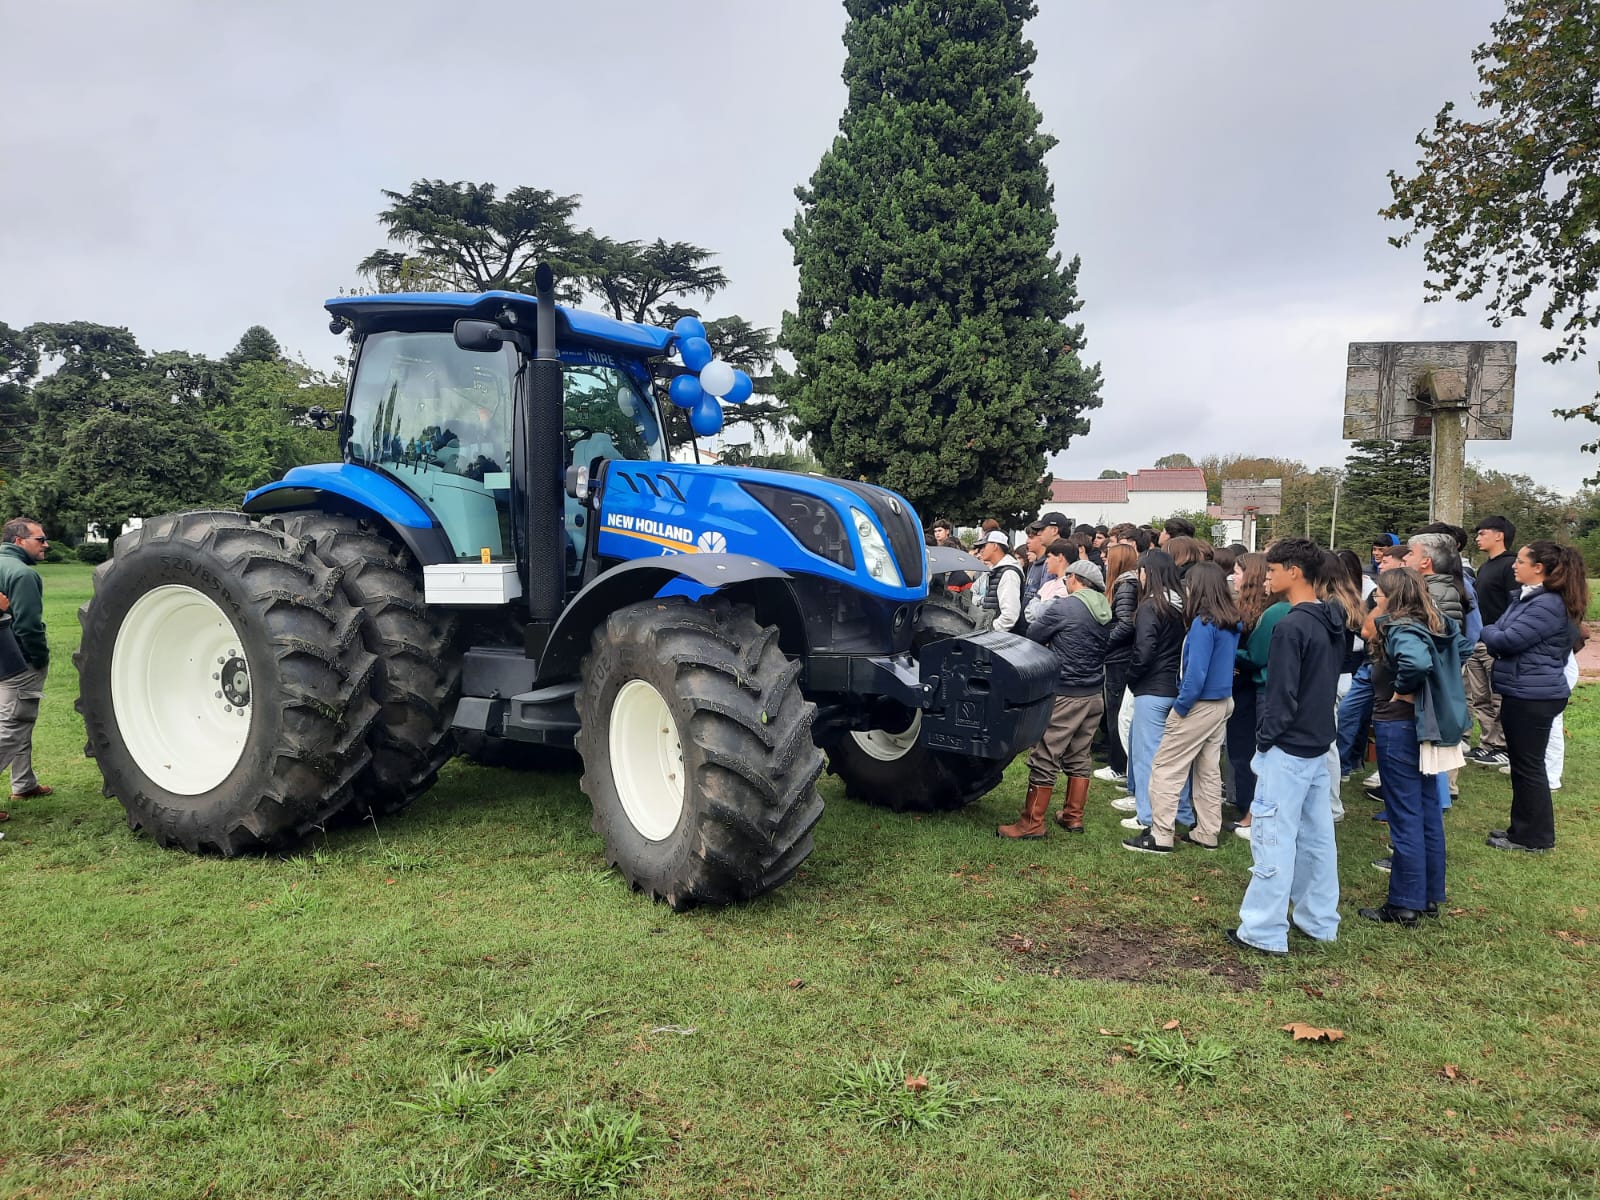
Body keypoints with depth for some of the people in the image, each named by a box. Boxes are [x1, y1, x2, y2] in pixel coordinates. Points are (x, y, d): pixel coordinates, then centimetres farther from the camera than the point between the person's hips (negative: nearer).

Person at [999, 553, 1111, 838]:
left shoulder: (1064, 607, -14)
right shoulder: (1104, 611, 7)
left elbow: (1033, 634, -4)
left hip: (1065, 694, -7)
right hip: (1094, 694, 8)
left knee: (1045, 758, -2)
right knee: (1079, 756, 16)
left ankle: (1032, 823, 1)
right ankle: (1073, 816, 24)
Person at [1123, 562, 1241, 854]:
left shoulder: (1204, 624, -20)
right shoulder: (1230, 622, 5)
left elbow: (1196, 673, -24)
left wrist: (1180, 707, -13)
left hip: (1200, 705, -9)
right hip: (1222, 703, 9)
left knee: (1165, 769, -1)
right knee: (1209, 770, 16)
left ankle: (1160, 836, 0)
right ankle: (1207, 833, 24)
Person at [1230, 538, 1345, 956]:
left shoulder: (1291, 626, -20)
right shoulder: (1332, 621, 8)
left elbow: (1282, 694, -20)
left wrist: (1264, 740, -9)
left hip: (1288, 749, -9)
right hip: (1318, 745, 9)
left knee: (1273, 838, -3)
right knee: (1317, 836, 15)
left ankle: (1264, 932, 2)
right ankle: (1320, 921, 26)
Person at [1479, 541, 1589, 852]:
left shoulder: (1548, 605, -20)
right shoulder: (1529, 598, 13)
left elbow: (1508, 640, -21)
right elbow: (1503, 634, 14)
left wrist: (1483, 631, -2)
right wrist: (1491, 634, -6)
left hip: (1533, 696, -10)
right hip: (1523, 693, 10)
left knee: (1528, 765, 0)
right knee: (1521, 763, 18)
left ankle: (1533, 837, 11)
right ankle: (1523, 828, 29)